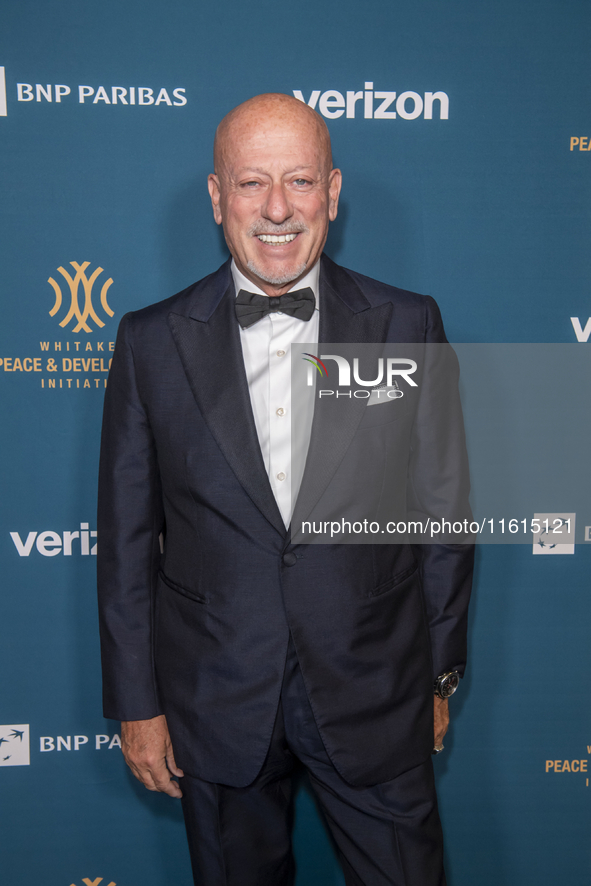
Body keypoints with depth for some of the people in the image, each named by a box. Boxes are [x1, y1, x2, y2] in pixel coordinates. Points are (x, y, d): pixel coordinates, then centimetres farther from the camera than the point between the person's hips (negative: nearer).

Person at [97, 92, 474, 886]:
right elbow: (127, 538, -1)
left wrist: (439, 674, 5)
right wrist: (135, 703, 1)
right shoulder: (152, 342, -5)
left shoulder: (408, 327, -5)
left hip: (377, 698, 0)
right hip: (216, 703, 1)